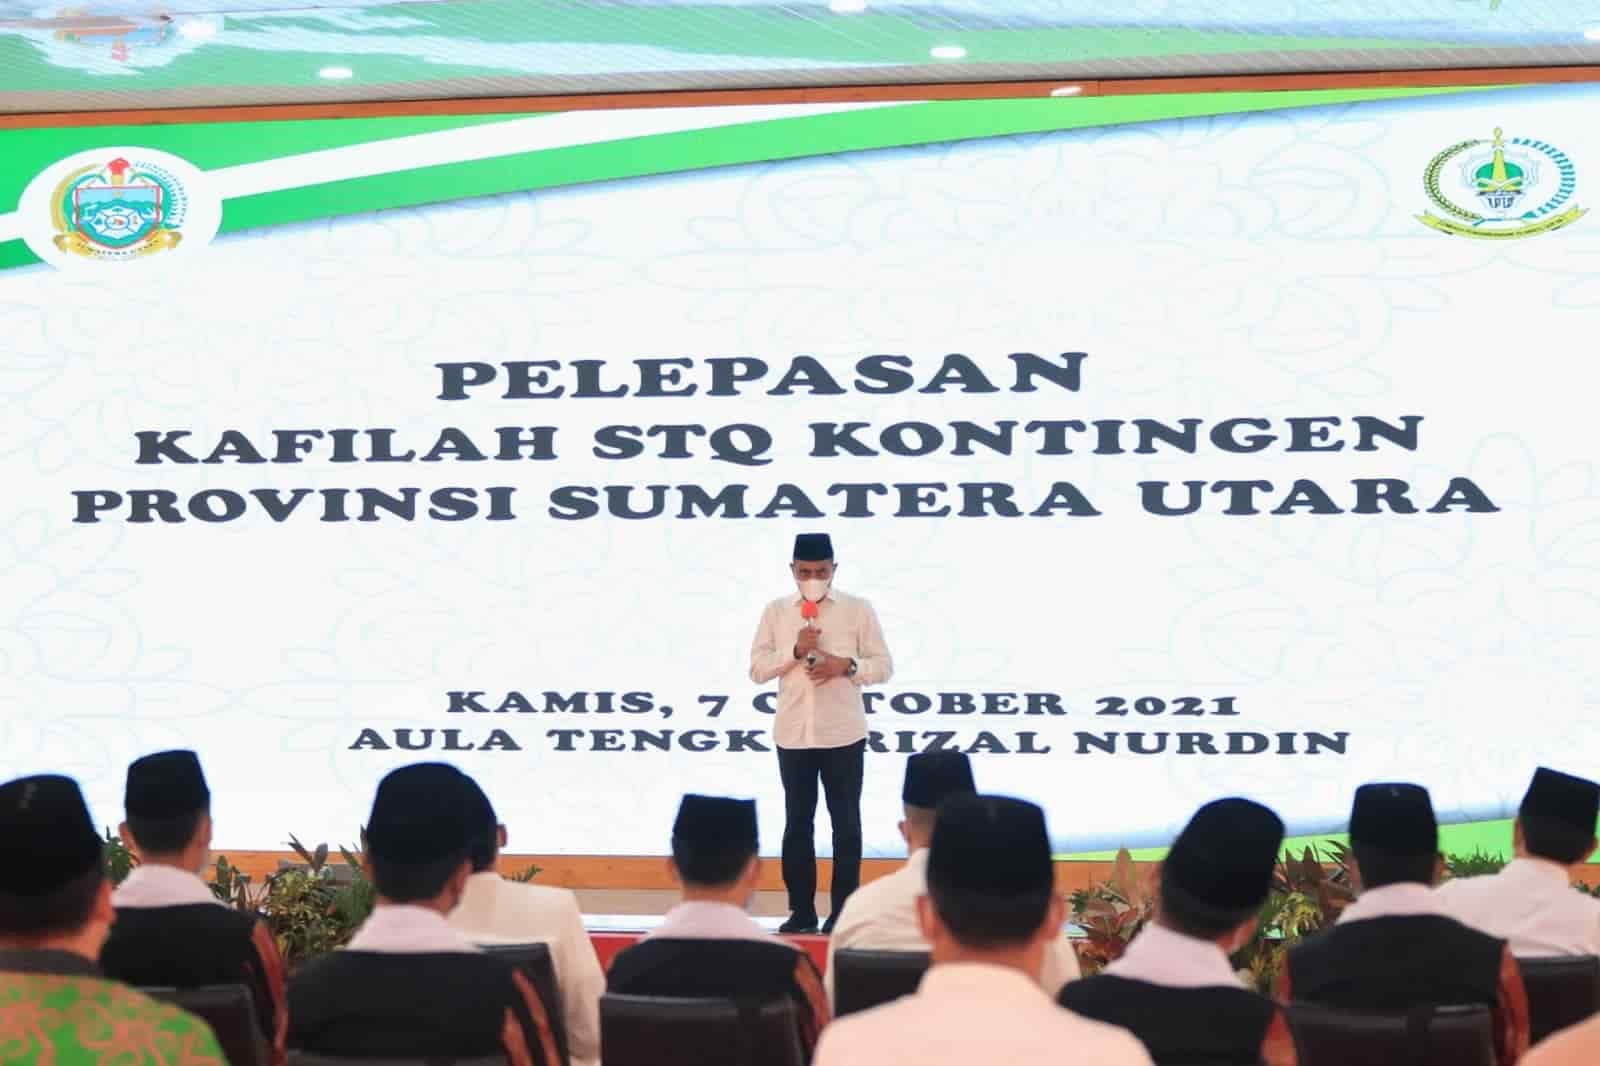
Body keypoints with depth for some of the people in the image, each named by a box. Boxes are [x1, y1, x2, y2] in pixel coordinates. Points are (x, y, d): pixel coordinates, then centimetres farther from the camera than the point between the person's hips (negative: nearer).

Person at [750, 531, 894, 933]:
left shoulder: (858, 609, 1)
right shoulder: (775, 611, 6)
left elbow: (883, 666, 1)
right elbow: (757, 669, 2)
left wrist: (846, 665, -17)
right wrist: (795, 651, -13)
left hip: (843, 733, -2)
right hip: (792, 734, 2)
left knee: (845, 822, 4)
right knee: (797, 822, 7)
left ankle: (844, 911, 10)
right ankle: (801, 911, 13)